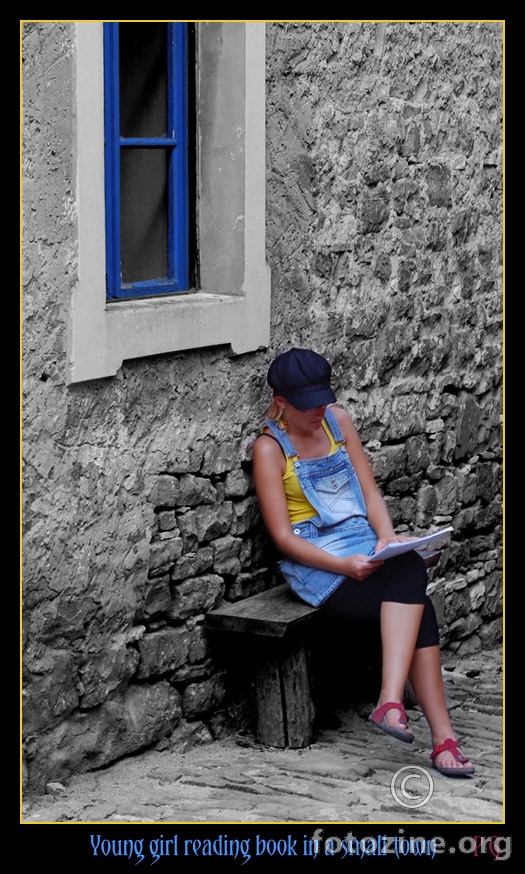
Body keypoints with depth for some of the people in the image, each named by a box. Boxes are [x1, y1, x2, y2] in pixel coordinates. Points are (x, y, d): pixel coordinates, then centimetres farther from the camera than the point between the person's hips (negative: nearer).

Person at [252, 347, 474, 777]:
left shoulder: (337, 420, 11)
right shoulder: (269, 448, -5)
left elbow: (370, 490, 11)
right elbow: (283, 537, -9)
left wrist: (387, 536, -9)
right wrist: (342, 565, -23)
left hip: (365, 543, 5)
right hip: (315, 562, -5)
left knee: (411, 570, -32)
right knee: (416, 607, -29)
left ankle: (391, 701, -41)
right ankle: (443, 736, -33)